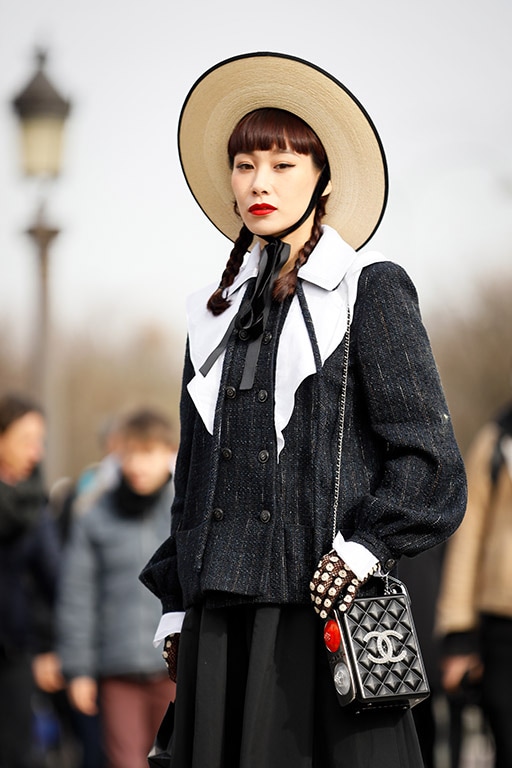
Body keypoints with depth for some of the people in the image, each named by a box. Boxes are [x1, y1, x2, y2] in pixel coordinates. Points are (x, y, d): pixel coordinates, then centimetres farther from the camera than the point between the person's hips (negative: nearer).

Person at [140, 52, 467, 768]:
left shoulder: (371, 289, 1)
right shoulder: (215, 314, 17)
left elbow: (431, 463, -4)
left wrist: (362, 550, -14)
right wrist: (175, 609, 15)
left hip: (327, 607, -5)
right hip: (220, 620, 5)